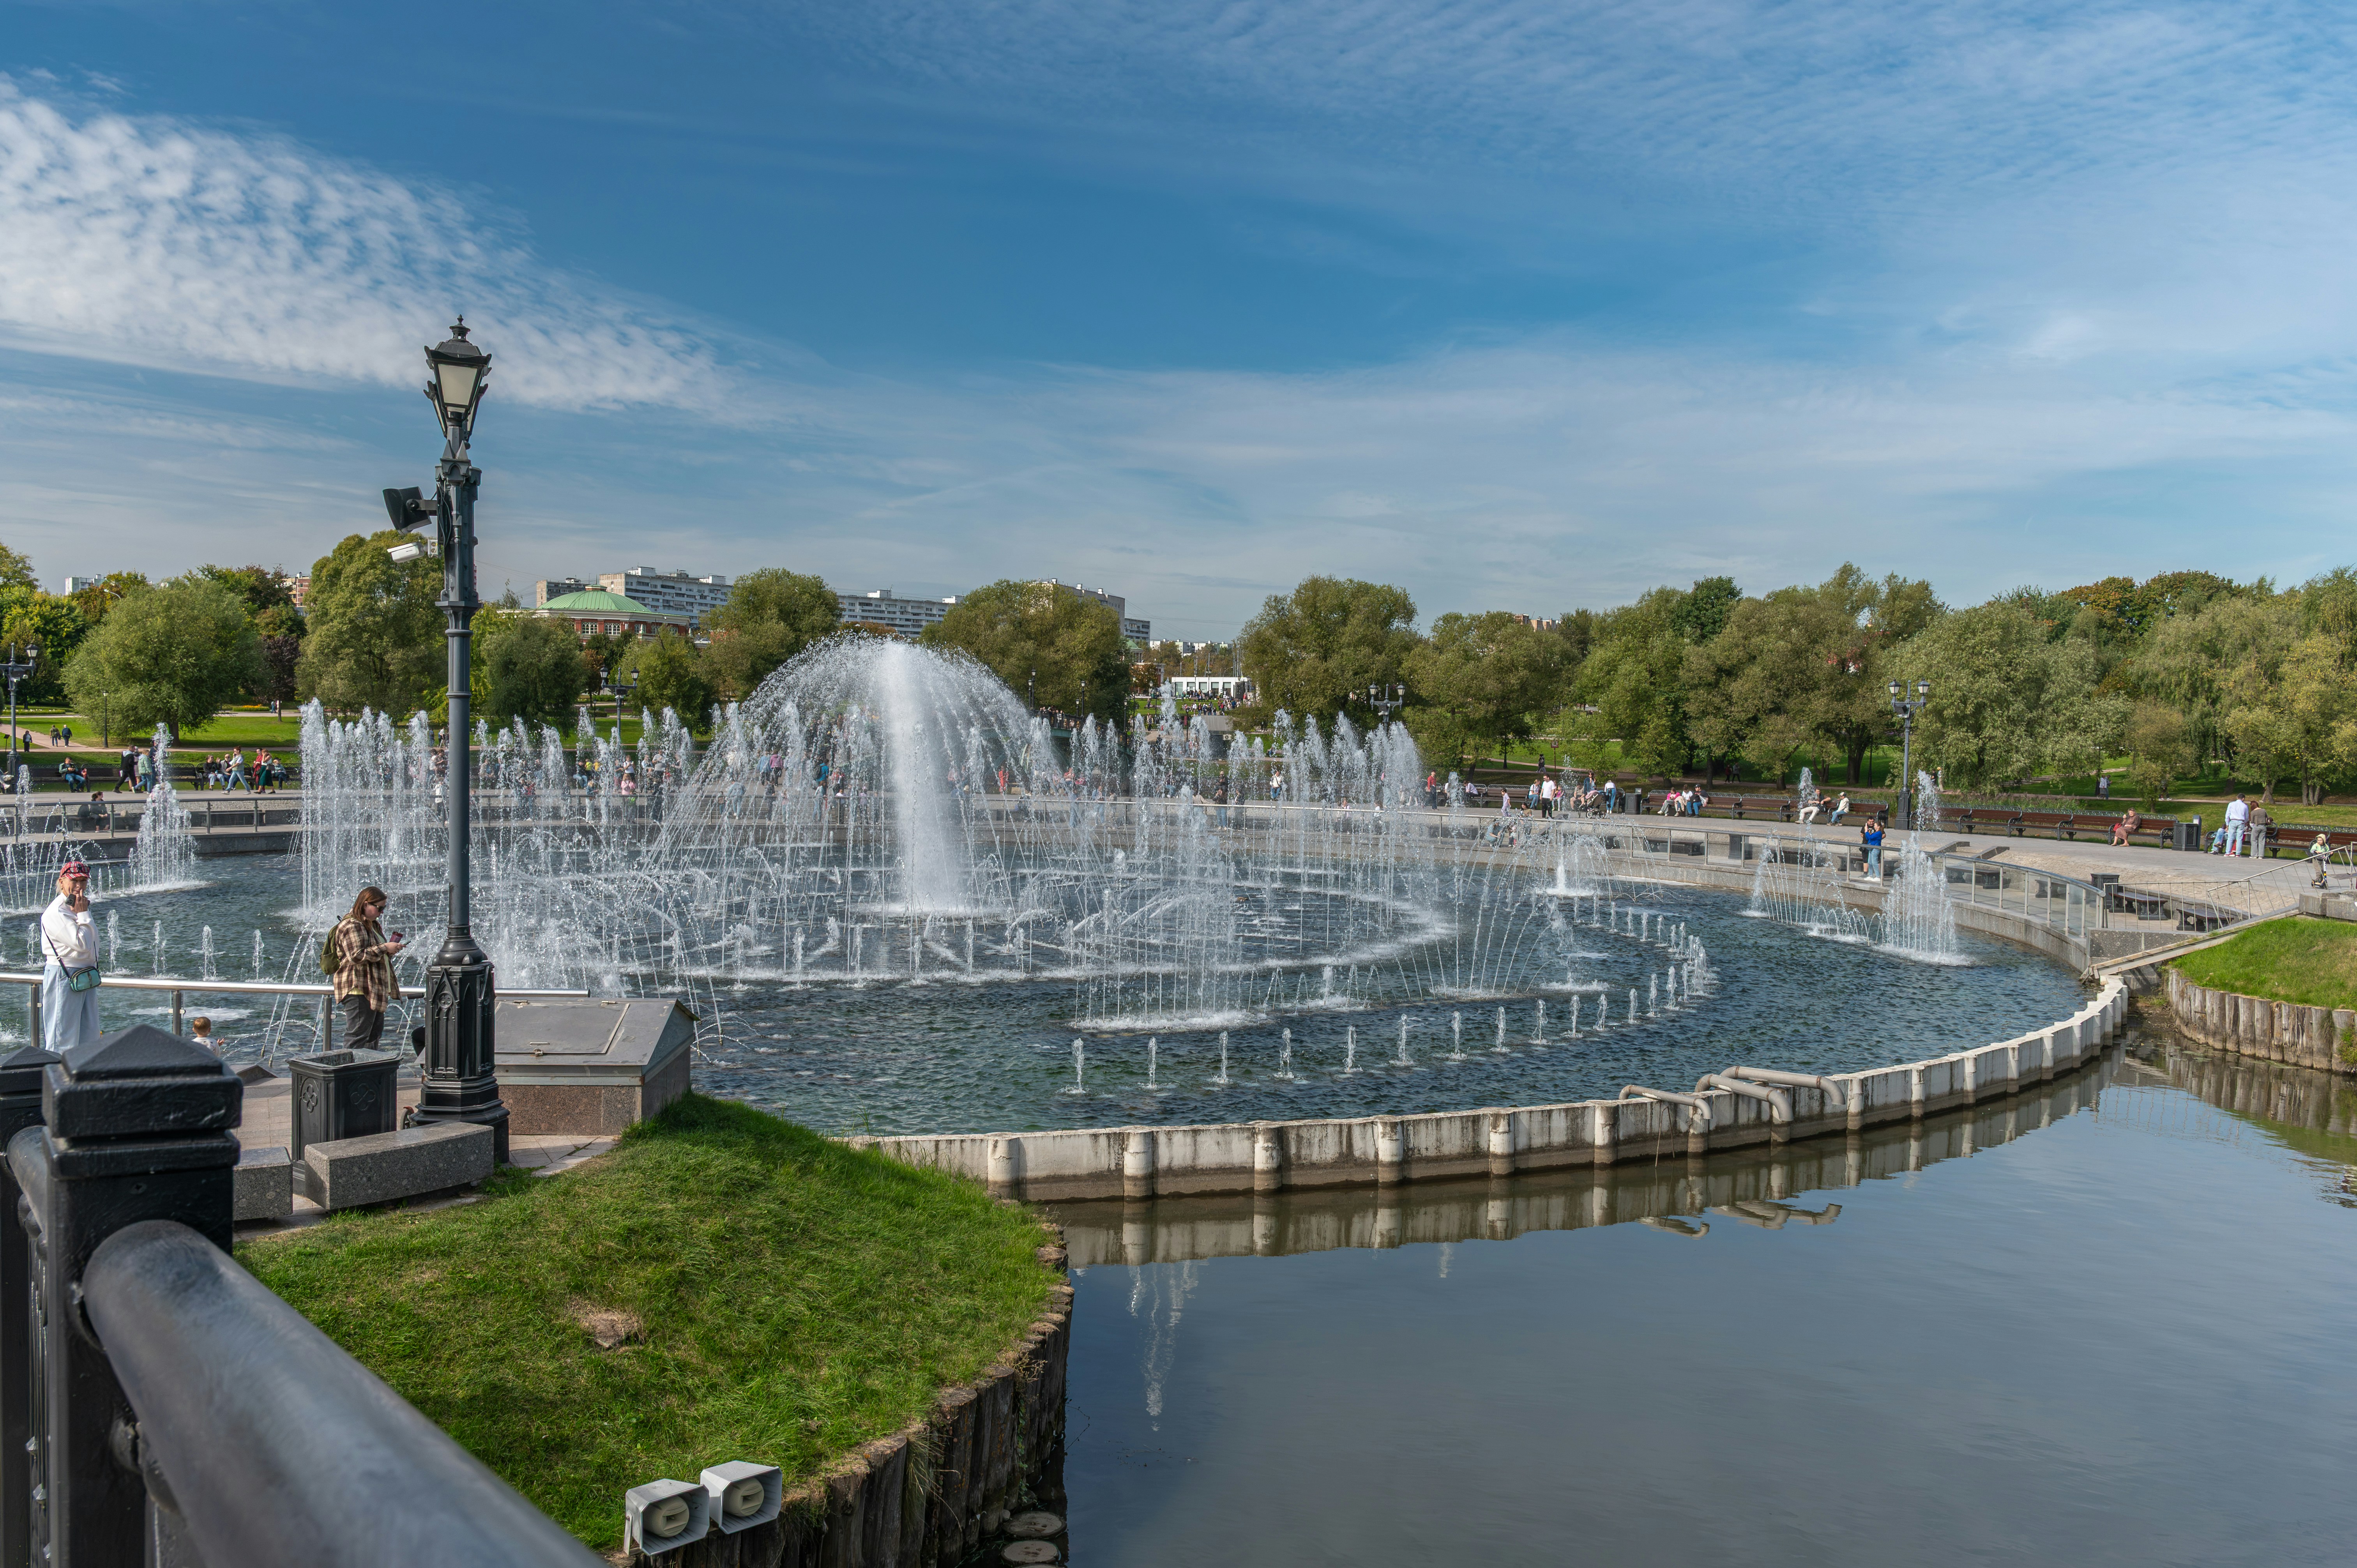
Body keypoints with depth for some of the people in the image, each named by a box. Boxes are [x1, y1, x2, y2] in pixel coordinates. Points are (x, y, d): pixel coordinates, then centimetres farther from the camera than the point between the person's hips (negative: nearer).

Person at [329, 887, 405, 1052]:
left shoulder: (373, 925, 19)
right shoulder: (352, 926, -13)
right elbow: (357, 956, -23)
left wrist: (390, 950, 13)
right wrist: (385, 948, -20)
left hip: (374, 991, 11)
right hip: (358, 990, -11)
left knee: (374, 1035, 15)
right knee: (357, 1038, -10)